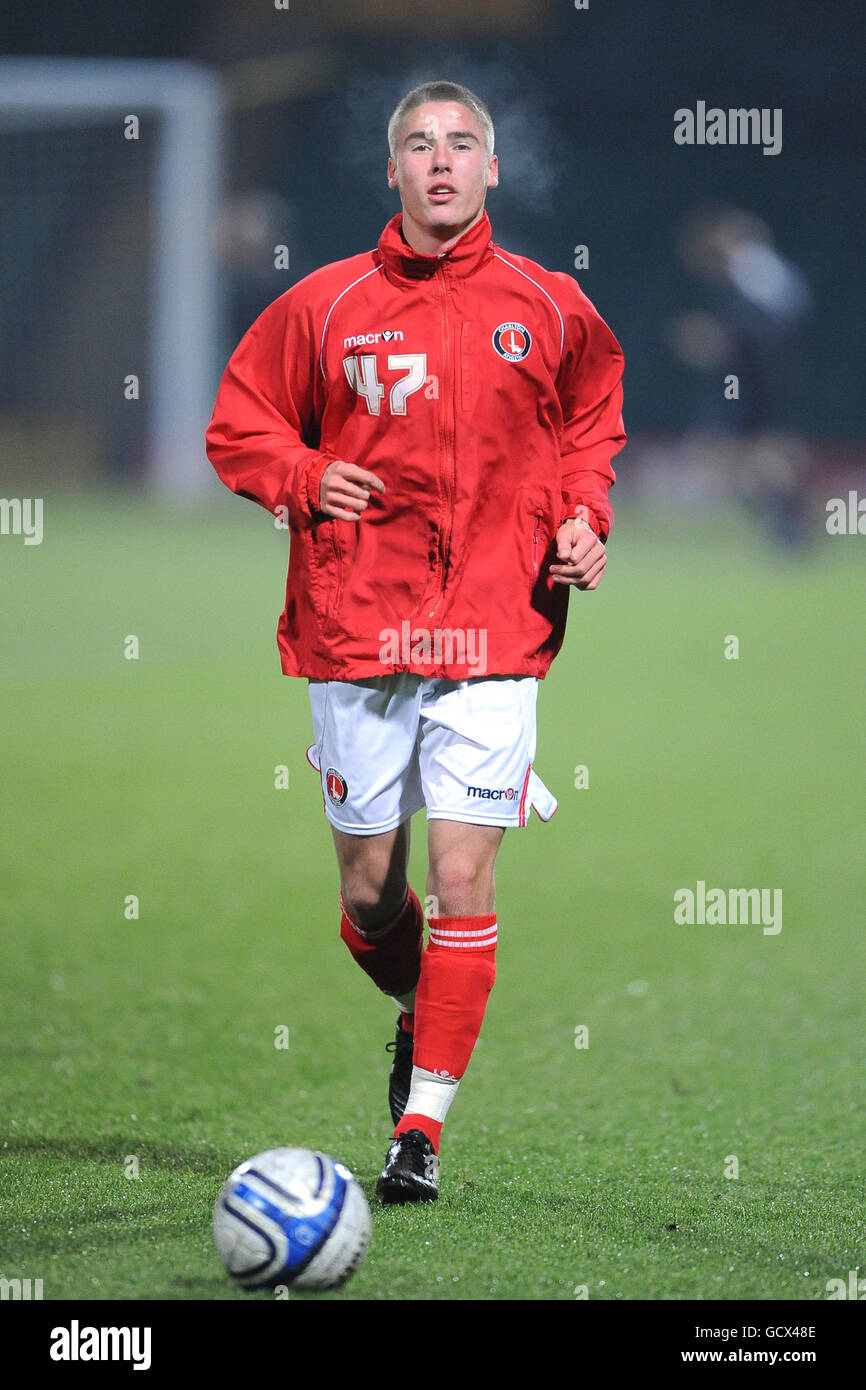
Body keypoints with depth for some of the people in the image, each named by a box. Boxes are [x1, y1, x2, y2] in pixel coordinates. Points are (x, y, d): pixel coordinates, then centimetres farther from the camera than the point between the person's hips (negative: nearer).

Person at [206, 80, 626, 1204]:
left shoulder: (548, 309, 6)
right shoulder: (326, 306, 3)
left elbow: (594, 421, 22)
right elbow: (238, 424, 11)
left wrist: (583, 518, 6)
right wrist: (304, 479, -7)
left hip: (493, 633, -1)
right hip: (354, 630, 1)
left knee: (462, 873, -9)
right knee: (370, 884, 6)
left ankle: (424, 1124, -3)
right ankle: (417, 1011, 39)